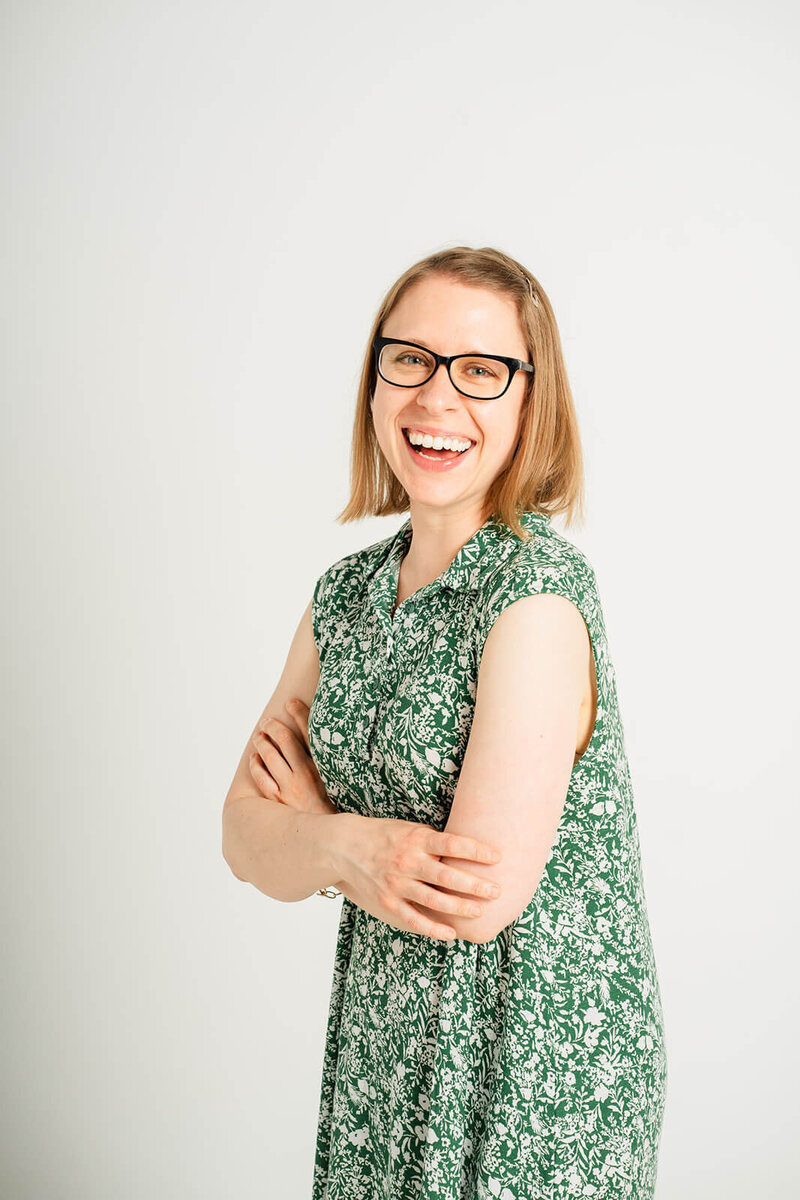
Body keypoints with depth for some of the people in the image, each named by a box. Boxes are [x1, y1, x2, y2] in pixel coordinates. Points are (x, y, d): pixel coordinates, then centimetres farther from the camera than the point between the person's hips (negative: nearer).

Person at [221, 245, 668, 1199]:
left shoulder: (539, 592, -21)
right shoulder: (347, 591, 0)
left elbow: (481, 901, -25)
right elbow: (245, 840, -2)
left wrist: (316, 824, -10)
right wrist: (354, 849, -22)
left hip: (537, 1058, -6)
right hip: (386, 1040, 6)